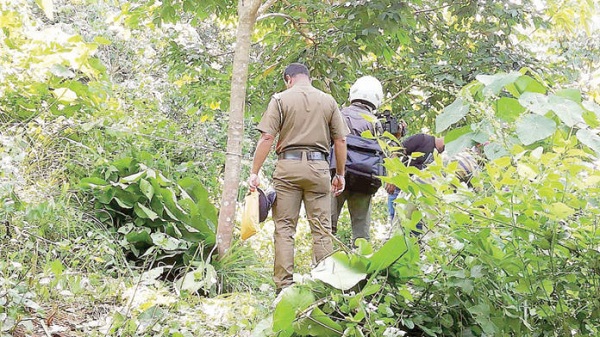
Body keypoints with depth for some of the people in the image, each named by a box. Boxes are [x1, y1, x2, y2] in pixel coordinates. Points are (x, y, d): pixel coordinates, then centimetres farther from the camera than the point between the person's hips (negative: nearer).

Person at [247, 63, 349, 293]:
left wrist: (254, 172, -3)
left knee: (284, 227, 3)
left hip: (288, 165, -2)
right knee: (322, 229, 5)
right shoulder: (328, 100, 10)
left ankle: (284, 285, 0)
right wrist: (340, 174, 16)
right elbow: (340, 140, 8)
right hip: (318, 166, 2)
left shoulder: (281, 99, 3)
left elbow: (266, 138, -5)